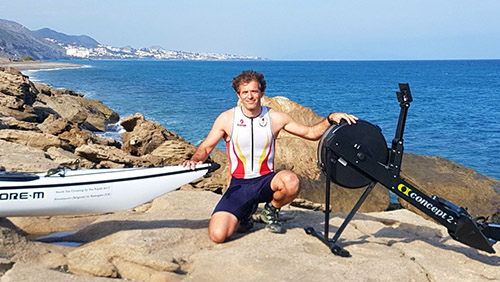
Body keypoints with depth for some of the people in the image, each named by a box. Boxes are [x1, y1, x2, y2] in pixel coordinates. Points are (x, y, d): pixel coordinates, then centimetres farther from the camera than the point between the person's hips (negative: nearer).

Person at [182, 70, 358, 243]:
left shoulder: (275, 118, 0)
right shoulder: (227, 119, -2)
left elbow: (311, 133, 5)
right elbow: (205, 147, 3)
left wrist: (330, 119, -12)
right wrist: (194, 160, -19)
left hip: (266, 181, 1)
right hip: (239, 184, -1)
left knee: (291, 181, -36)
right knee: (217, 235, -22)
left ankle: (271, 210, 1)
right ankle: (246, 211, 14)